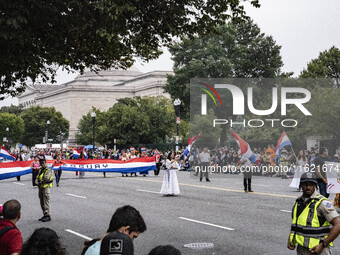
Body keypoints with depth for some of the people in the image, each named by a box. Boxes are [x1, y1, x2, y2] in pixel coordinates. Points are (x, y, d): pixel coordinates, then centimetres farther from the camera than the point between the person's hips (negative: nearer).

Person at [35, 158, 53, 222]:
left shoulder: (48, 170, -9)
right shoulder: (40, 170, 17)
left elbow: (46, 178, -21)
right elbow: (37, 177, 15)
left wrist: (40, 182, -9)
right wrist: (37, 182, -5)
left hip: (46, 187, -9)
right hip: (40, 187, 9)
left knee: (46, 202, -11)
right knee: (42, 202, 12)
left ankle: (47, 216, -12)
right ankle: (45, 215, 18)